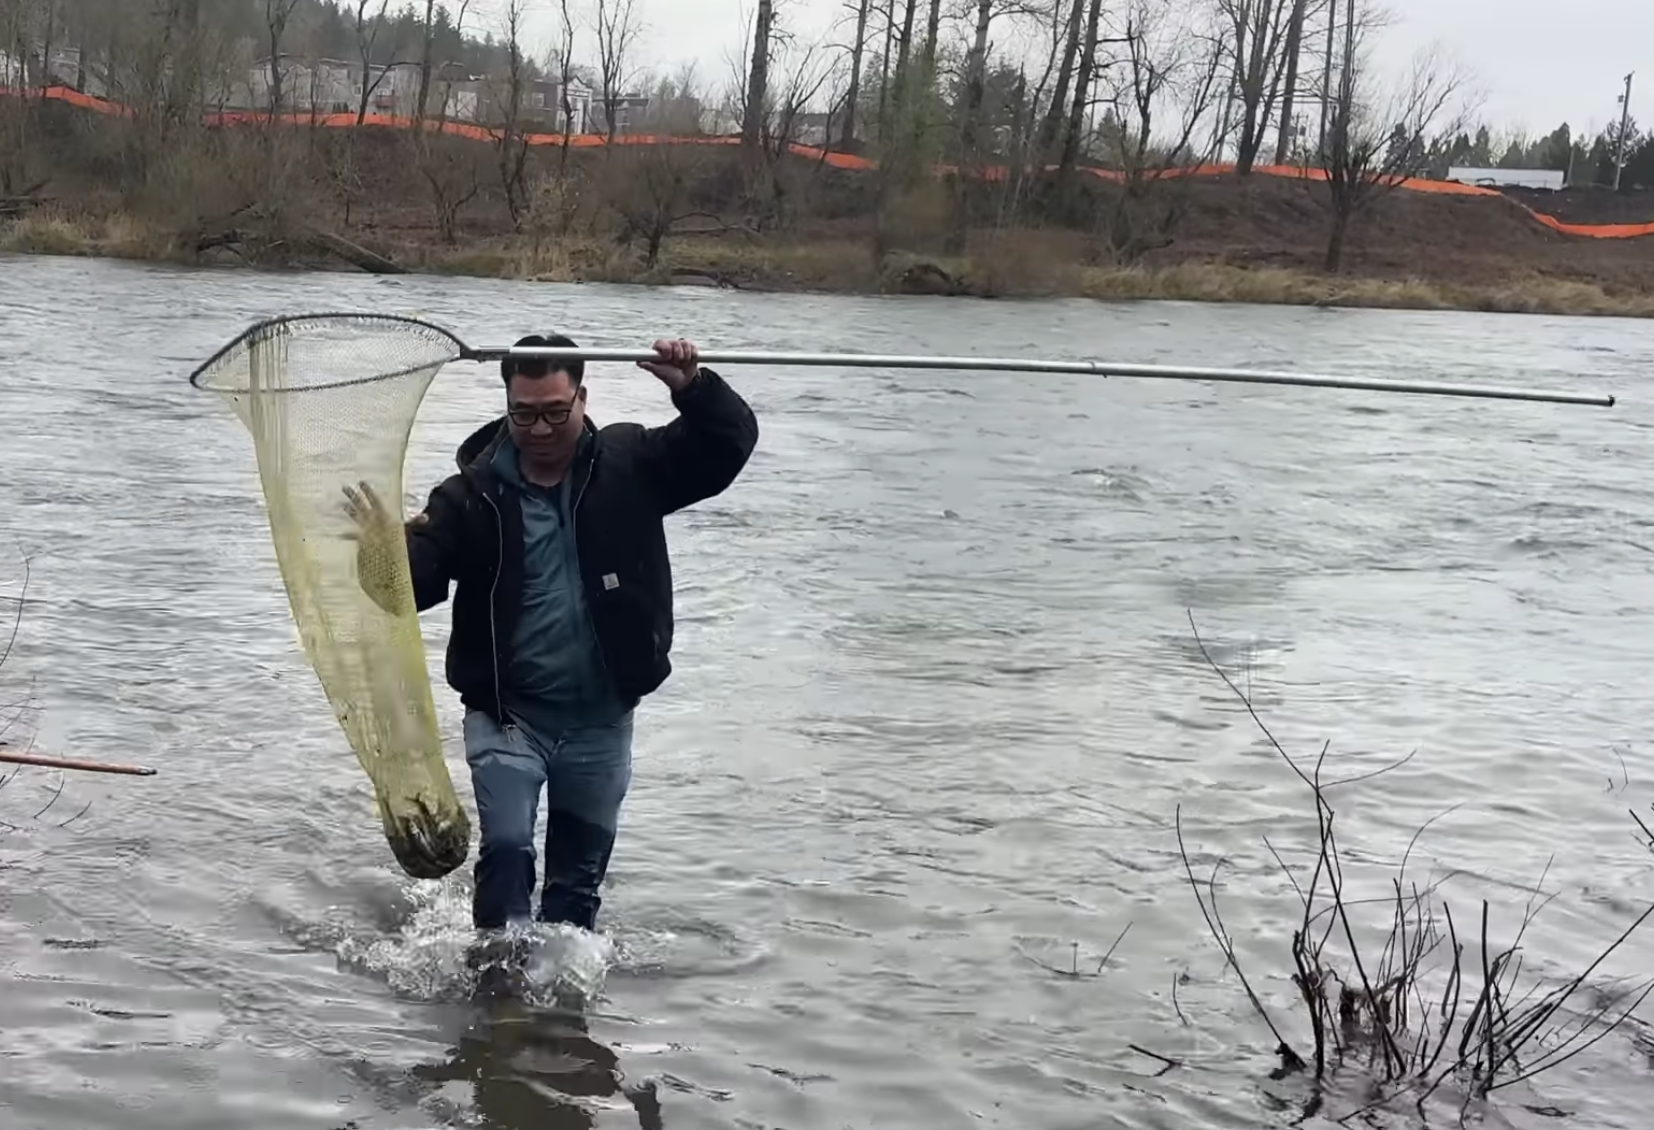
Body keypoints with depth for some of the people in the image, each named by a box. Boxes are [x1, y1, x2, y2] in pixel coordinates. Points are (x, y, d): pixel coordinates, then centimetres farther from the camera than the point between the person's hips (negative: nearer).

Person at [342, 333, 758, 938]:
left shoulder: (629, 464, -4)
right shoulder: (473, 492, -8)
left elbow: (729, 443, -8)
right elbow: (416, 581, -13)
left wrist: (694, 387, -28)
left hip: (600, 718, 2)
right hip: (506, 713, -2)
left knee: (581, 872, 14)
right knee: (506, 849, -17)